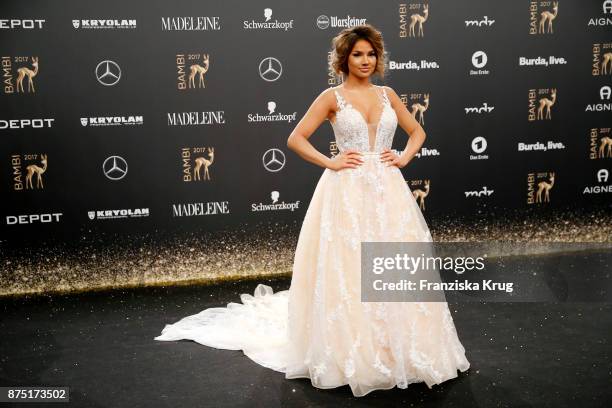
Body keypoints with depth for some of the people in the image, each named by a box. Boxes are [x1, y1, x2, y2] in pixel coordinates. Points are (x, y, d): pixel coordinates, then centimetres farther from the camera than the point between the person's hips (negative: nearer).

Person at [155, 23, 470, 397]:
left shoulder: (387, 95, 12)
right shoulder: (332, 97, 1)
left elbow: (418, 131, 22)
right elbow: (296, 139, -2)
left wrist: (405, 157, 5)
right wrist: (330, 163, -10)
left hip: (388, 190, 4)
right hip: (348, 191, -4)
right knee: (348, 271, 0)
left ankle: (399, 351, 24)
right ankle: (354, 355, 17)